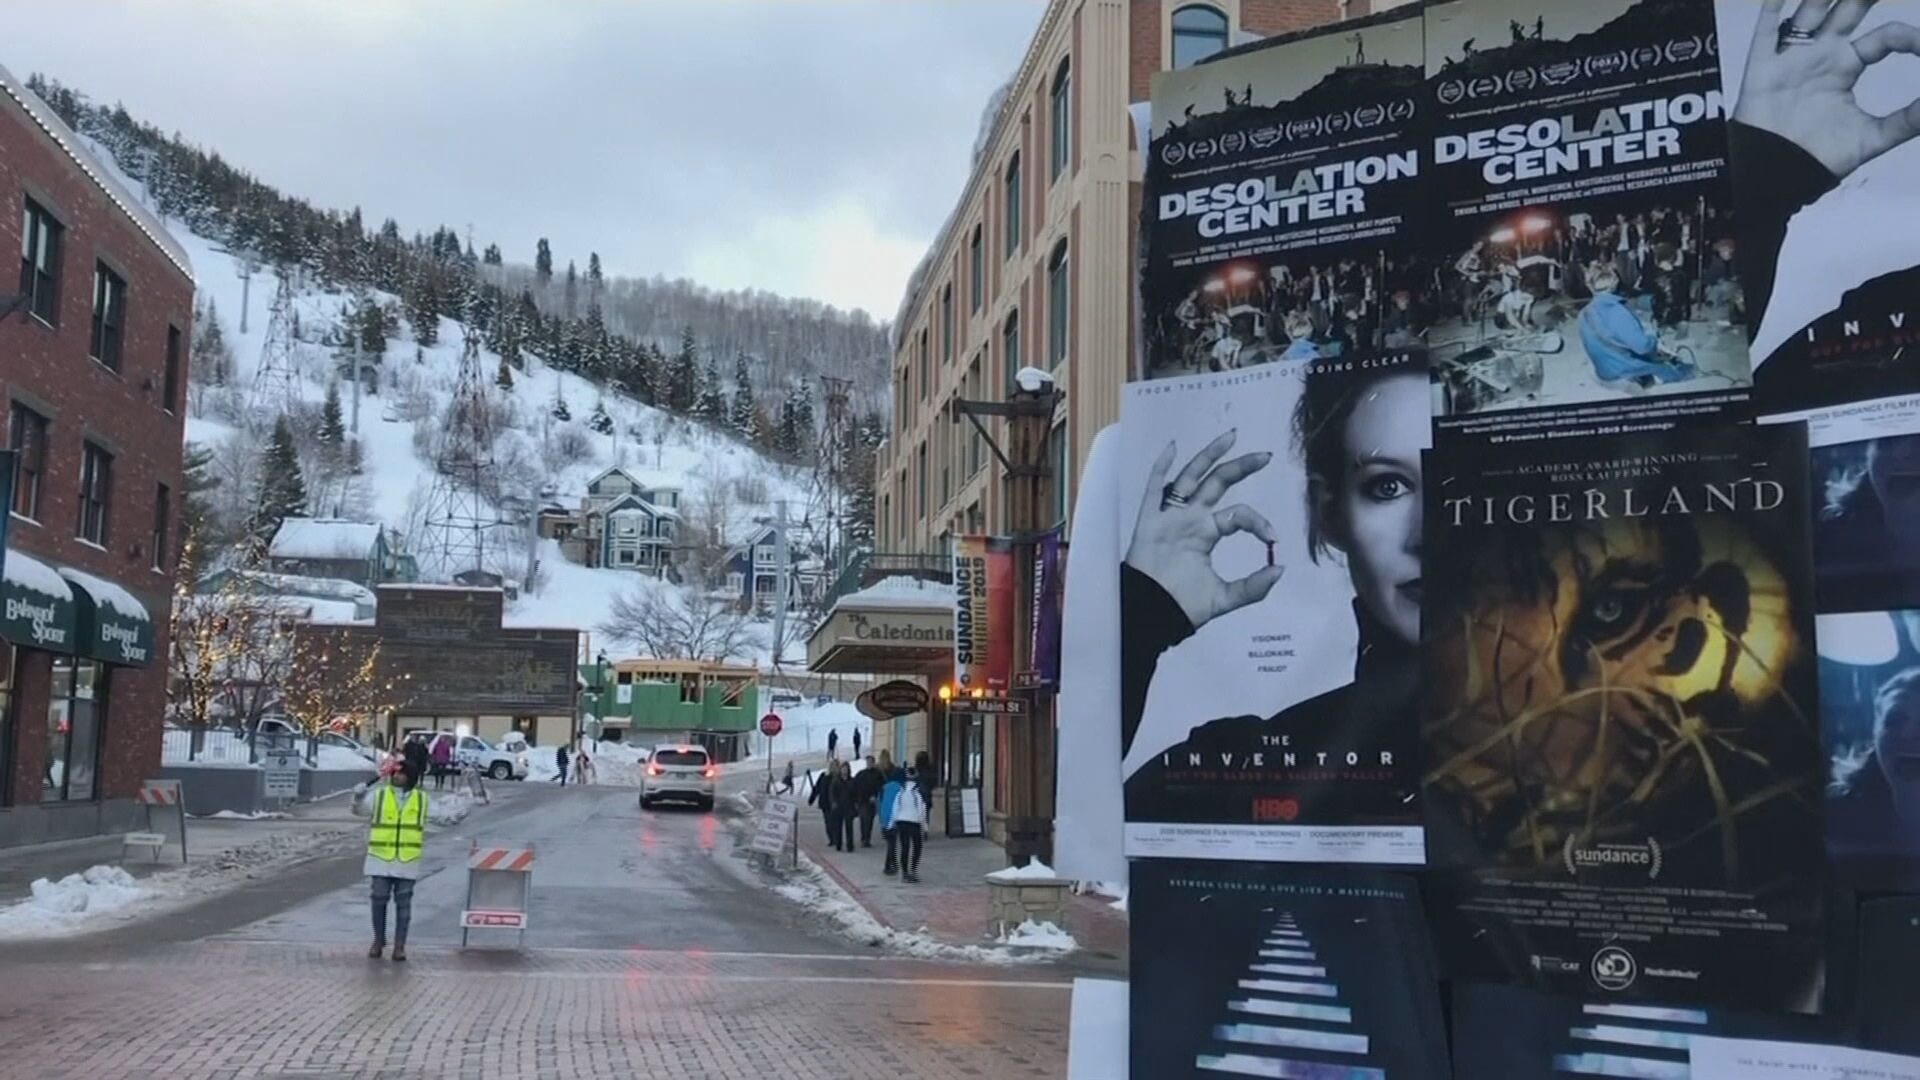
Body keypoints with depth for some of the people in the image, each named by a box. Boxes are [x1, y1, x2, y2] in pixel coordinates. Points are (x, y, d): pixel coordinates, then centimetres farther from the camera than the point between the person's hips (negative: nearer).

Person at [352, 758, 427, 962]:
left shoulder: (421, 798, 6)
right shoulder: (379, 794, 2)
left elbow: (422, 827, 15)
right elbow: (359, 810, -8)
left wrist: (420, 849, 14)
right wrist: (358, 797, -24)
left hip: (407, 860, 0)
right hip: (380, 857, 0)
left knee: (403, 902, 2)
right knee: (379, 899, 5)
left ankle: (399, 945, 7)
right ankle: (378, 940, 20)